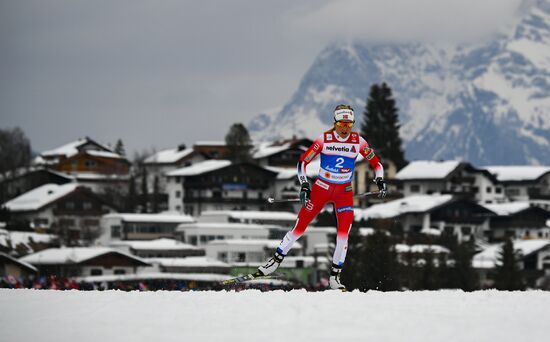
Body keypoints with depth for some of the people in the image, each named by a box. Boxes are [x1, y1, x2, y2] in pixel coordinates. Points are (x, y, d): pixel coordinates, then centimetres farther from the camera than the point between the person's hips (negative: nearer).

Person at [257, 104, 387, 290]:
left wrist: (380, 180, -9)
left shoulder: (358, 141, -4)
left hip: (344, 192, 1)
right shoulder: (324, 139, -9)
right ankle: (276, 259, 16)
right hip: (321, 189, -1)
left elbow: (376, 163, 7)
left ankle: (335, 275, -2)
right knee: (300, 227, -1)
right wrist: (304, 185, -14)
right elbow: (303, 161, -5)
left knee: (344, 232, -13)